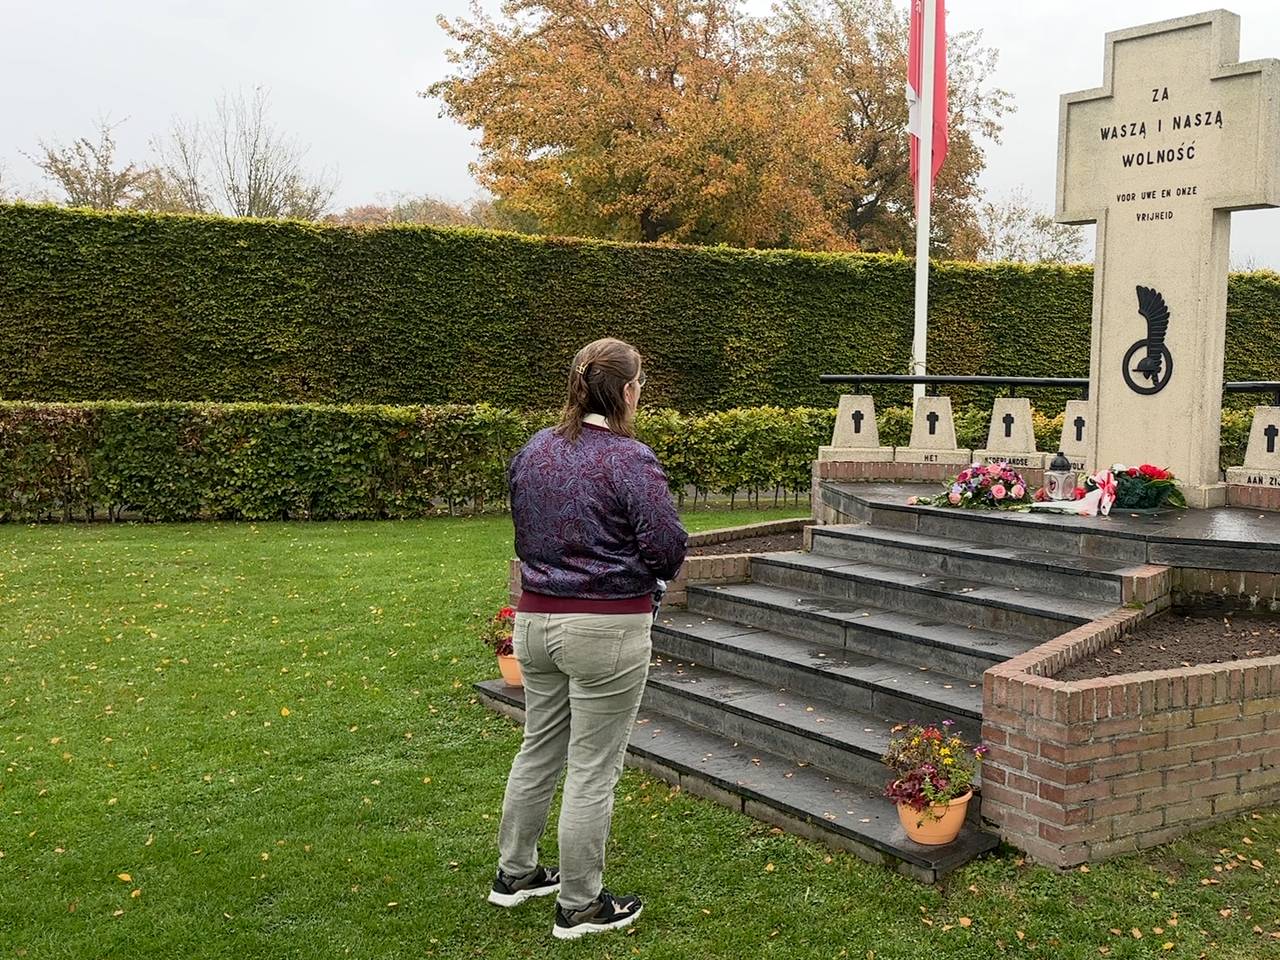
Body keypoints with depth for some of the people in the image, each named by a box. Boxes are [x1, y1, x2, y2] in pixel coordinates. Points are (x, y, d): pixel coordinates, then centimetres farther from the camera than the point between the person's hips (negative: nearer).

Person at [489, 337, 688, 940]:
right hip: (606, 629, -7)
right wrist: (641, 566, 4)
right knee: (592, 771, 4)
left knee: (538, 750, 22)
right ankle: (579, 907, 17)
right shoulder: (630, 460, -16)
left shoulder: (533, 452, 5)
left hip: (534, 619, 7)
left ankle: (514, 873, 35)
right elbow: (668, 549, -16)